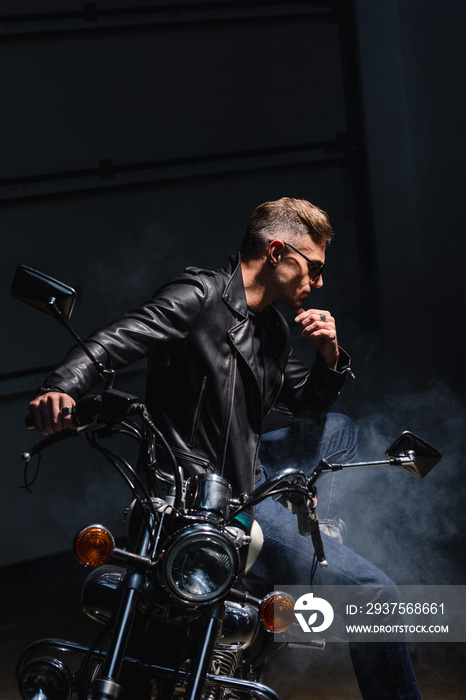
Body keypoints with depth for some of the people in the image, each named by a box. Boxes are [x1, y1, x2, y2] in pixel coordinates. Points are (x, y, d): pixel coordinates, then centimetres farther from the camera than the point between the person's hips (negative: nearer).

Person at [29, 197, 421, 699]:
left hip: (245, 466, 10)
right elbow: (114, 342, -21)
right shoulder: (201, 295, -10)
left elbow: (306, 403, 27)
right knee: (371, 592, -13)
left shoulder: (271, 328, 16)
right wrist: (60, 389, -40)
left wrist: (329, 358, 6)